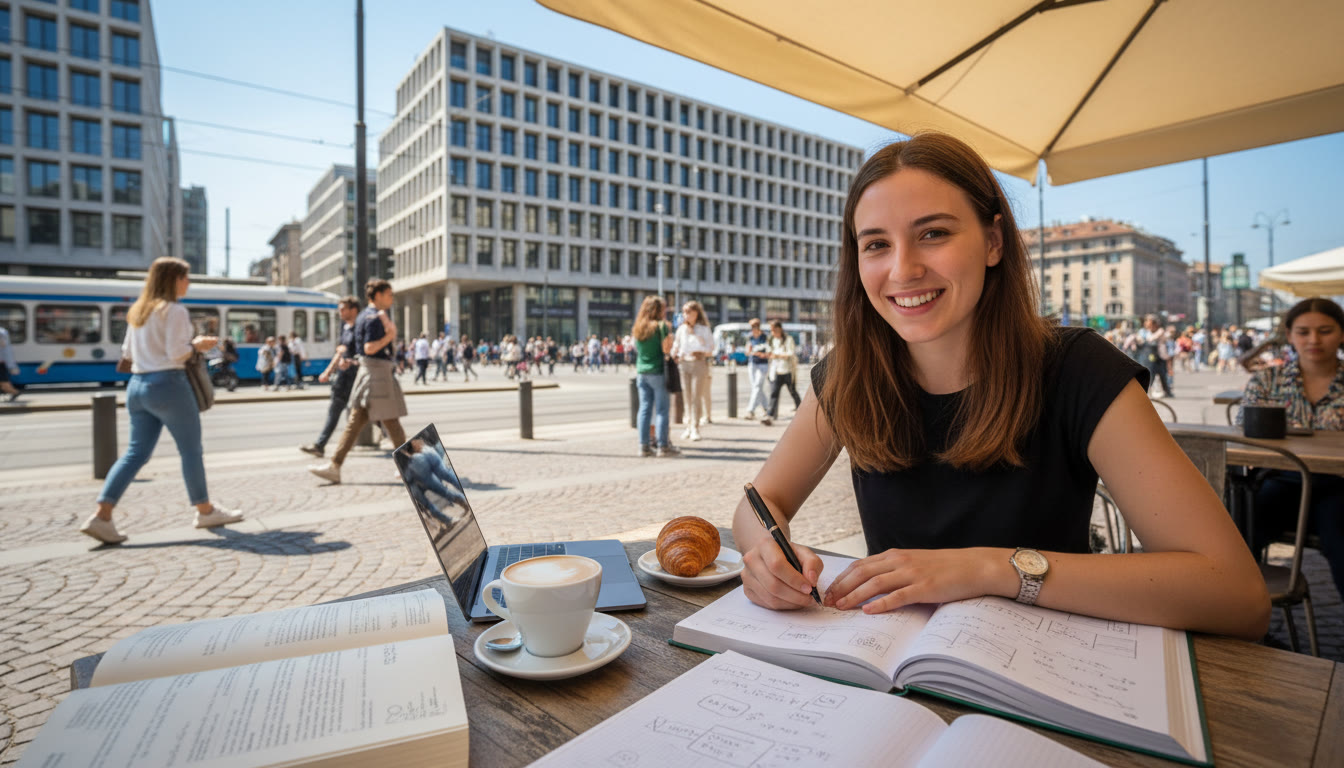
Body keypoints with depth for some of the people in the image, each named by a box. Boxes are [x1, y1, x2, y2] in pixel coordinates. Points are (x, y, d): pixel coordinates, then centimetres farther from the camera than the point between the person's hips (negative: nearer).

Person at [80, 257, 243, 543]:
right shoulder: (175, 311, -11)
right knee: (191, 450, 4)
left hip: (137, 384, 8)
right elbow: (177, 353, -16)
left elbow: (128, 352, 16)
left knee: (136, 452, 11)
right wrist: (196, 345, 2)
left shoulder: (137, 311, 14)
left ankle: (101, 516, 3)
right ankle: (205, 511, 15)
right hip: (167, 384, -8)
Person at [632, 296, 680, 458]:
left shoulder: (637, 328, 11)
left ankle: (644, 446, 7)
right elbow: (666, 349, -13)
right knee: (662, 409, -1)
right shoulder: (661, 326, -8)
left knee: (644, 408, 7)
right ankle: (662, 446, 0)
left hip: (641, 372, 6)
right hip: (658, 372, -6)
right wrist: (670, 333, 0)